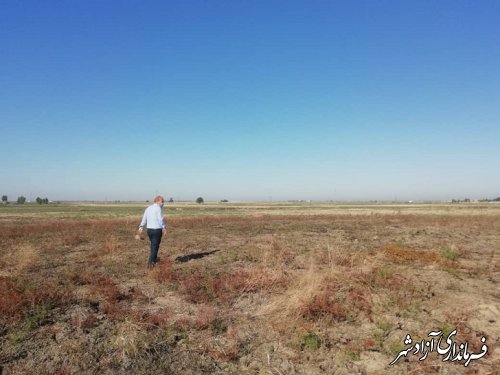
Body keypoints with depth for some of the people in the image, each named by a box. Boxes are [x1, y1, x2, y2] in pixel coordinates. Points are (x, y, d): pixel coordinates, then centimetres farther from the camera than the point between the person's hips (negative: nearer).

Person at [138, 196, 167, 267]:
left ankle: (154, 259, 40)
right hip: (157, 230, -7)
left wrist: (141, 227, 13)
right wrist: (164, 227, -19)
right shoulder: (158, 208, -12)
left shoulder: (148, 208, 11)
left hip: (149, 230, 7)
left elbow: (144, 219, 12)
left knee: (153, 244, 25)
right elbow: (161, 219, -21)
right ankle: (150, 262, -5)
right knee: (155, 246, 0)